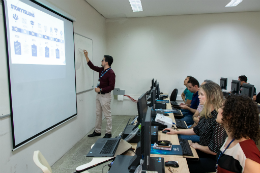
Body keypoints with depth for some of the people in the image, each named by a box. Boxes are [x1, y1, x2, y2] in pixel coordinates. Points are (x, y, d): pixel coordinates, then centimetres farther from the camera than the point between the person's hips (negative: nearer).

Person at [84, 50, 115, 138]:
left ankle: (108, 133, 13)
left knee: (107, 115, 2)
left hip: (105, 96, -9)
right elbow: (92, 67, 18)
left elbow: (111, 87, -21)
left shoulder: (111, 73, -17)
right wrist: (86, 56, 16)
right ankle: (97, 131, 27)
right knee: (98, 114, 15)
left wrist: (100, 89, -20)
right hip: (99, 95, 9)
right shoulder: (101, 70, 8)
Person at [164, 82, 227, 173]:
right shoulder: (207, 113, -1)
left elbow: (214, 150, -24)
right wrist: (176, 132, 11)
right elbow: (196, 130, 12)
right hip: (202, 150, 8)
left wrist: (197, 146, -8)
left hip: (212, 158, -8)